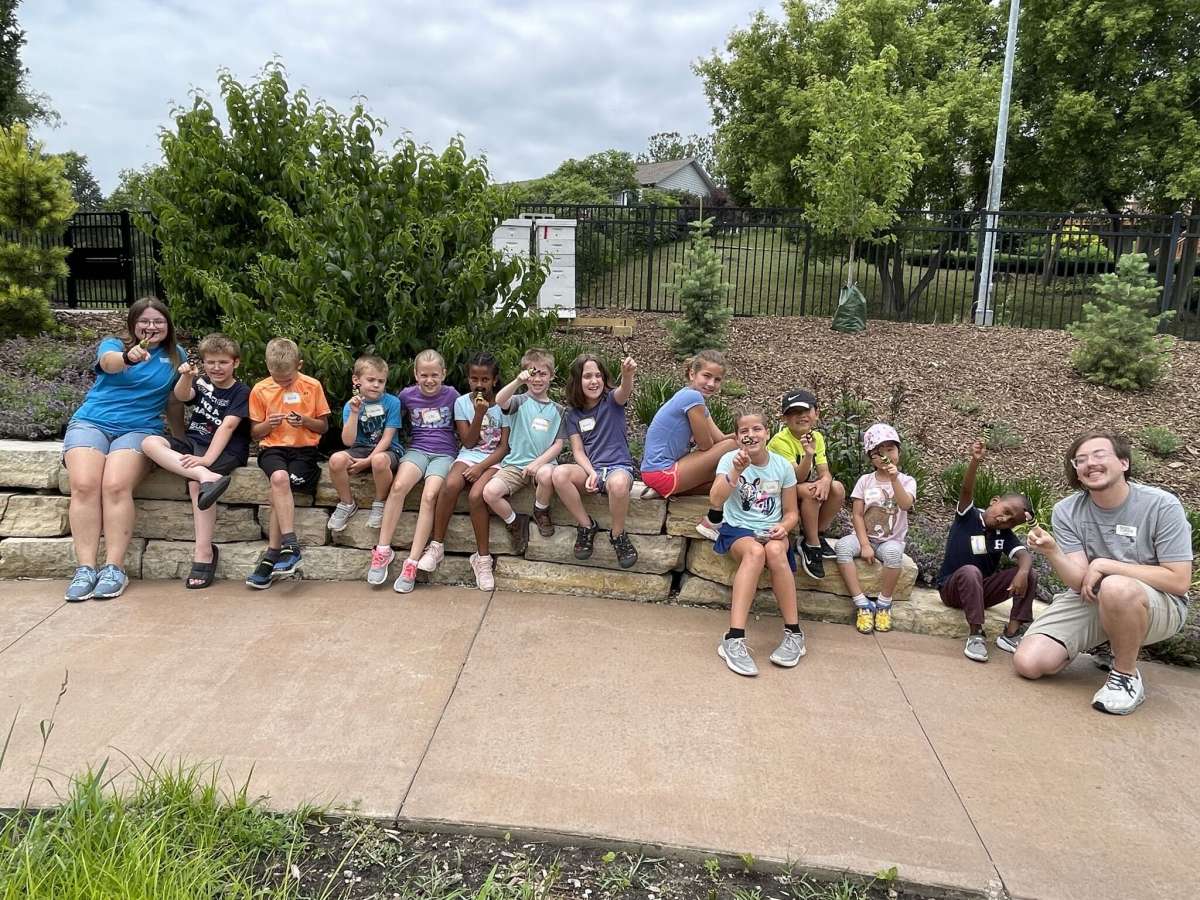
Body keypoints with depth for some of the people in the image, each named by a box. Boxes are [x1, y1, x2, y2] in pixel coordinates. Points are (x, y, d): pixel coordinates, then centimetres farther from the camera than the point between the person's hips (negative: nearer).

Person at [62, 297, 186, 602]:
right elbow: (109, 362, -19)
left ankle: (114, 568, -26)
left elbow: (174, 403, 21)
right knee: (84, 485, -26)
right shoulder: (113, 344, 7)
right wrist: (129, 357, -42)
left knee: (116, 486, -29)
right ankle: (85, 568, -23)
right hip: (90, 422, 0)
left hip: (139, 429, 0)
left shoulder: (176, 356, 13)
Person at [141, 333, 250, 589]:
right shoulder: (202, 383, 12)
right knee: (150, 443, -19)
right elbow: (182, 396, -9)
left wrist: (207, 459, -26)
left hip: (225, 450, -6)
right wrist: (186, 377, -32)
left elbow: (227, 426, -15)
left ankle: (204, 553, -27)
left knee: (195, 483, -32)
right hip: (193, 442, 6)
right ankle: (207, 476, -37)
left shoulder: (241, 392, -3)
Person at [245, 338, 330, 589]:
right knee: (279, 478, -34)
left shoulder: (313, 386, 4)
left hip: (304, 448, 0)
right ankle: (290, 547, -35)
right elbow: (255, 433, 12)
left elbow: (324, 426, 10)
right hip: (273, 447, 1)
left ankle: (271, 556, -19)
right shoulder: (260, 390, 7)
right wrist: (268, 423, -10)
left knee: (279, 489, -27)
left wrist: (305, 420, -11)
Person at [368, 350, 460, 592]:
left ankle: (412, 563, -26)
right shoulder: (407, 395, 5)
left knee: (429, 495, -28)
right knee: (398, 485, -29)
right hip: (417, 449, 2)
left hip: (444, 453, -1)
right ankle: (383, 550, -19)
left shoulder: (451, 395, 2)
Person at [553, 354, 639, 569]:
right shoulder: (573, 414, 7)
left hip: (618, 466, -3)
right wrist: (591, 473, -20)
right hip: (589, 468, 3)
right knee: (559, 473, -30)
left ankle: (618, 535, -12)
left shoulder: (611, 400, -1)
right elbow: (578, 451, 1)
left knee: (619, 483, -40)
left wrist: (628, 375, -51)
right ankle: (586, 526, -8)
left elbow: (624, 391, -26)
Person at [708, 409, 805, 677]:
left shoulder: (782, 465, 2)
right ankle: (734, 639, -42)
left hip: (771, 531, 2)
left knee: (775, 550, -35)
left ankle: (794, 634, -22)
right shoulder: (730, 459, -4)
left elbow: (791, 512, 9)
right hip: (737, 529, -2)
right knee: (755, 551, -37)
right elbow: (715, 500, -19)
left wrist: (783, 527, -13)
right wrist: (736, 471, -33)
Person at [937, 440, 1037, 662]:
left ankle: (1011, 633, -15)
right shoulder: (968, 516, -8)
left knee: (1030, 575, -14)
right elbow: (966, 490, -27)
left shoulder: (1005, 535, 2)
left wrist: (1023, 571, -39)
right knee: (971, 571, -38)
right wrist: (975, 462, -45)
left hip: (983, 590, 5)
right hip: (952, 589, -4)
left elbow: (1024, 555, -15)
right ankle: (976, 634, -30)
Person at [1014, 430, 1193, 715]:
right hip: (1089, 600, 4)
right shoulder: (1067, 511, -6)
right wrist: (1051, 550, -34)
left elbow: (1179, 581, -18)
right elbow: (1079, 582, -13)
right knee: (1028, 663, -12)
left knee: (1115, 588, -40)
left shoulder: (1163, 506, -14)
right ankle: (1109, 643, 18)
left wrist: (1104, 565, -20)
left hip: (1157, 604, -4)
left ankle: (1126, 676, -13)